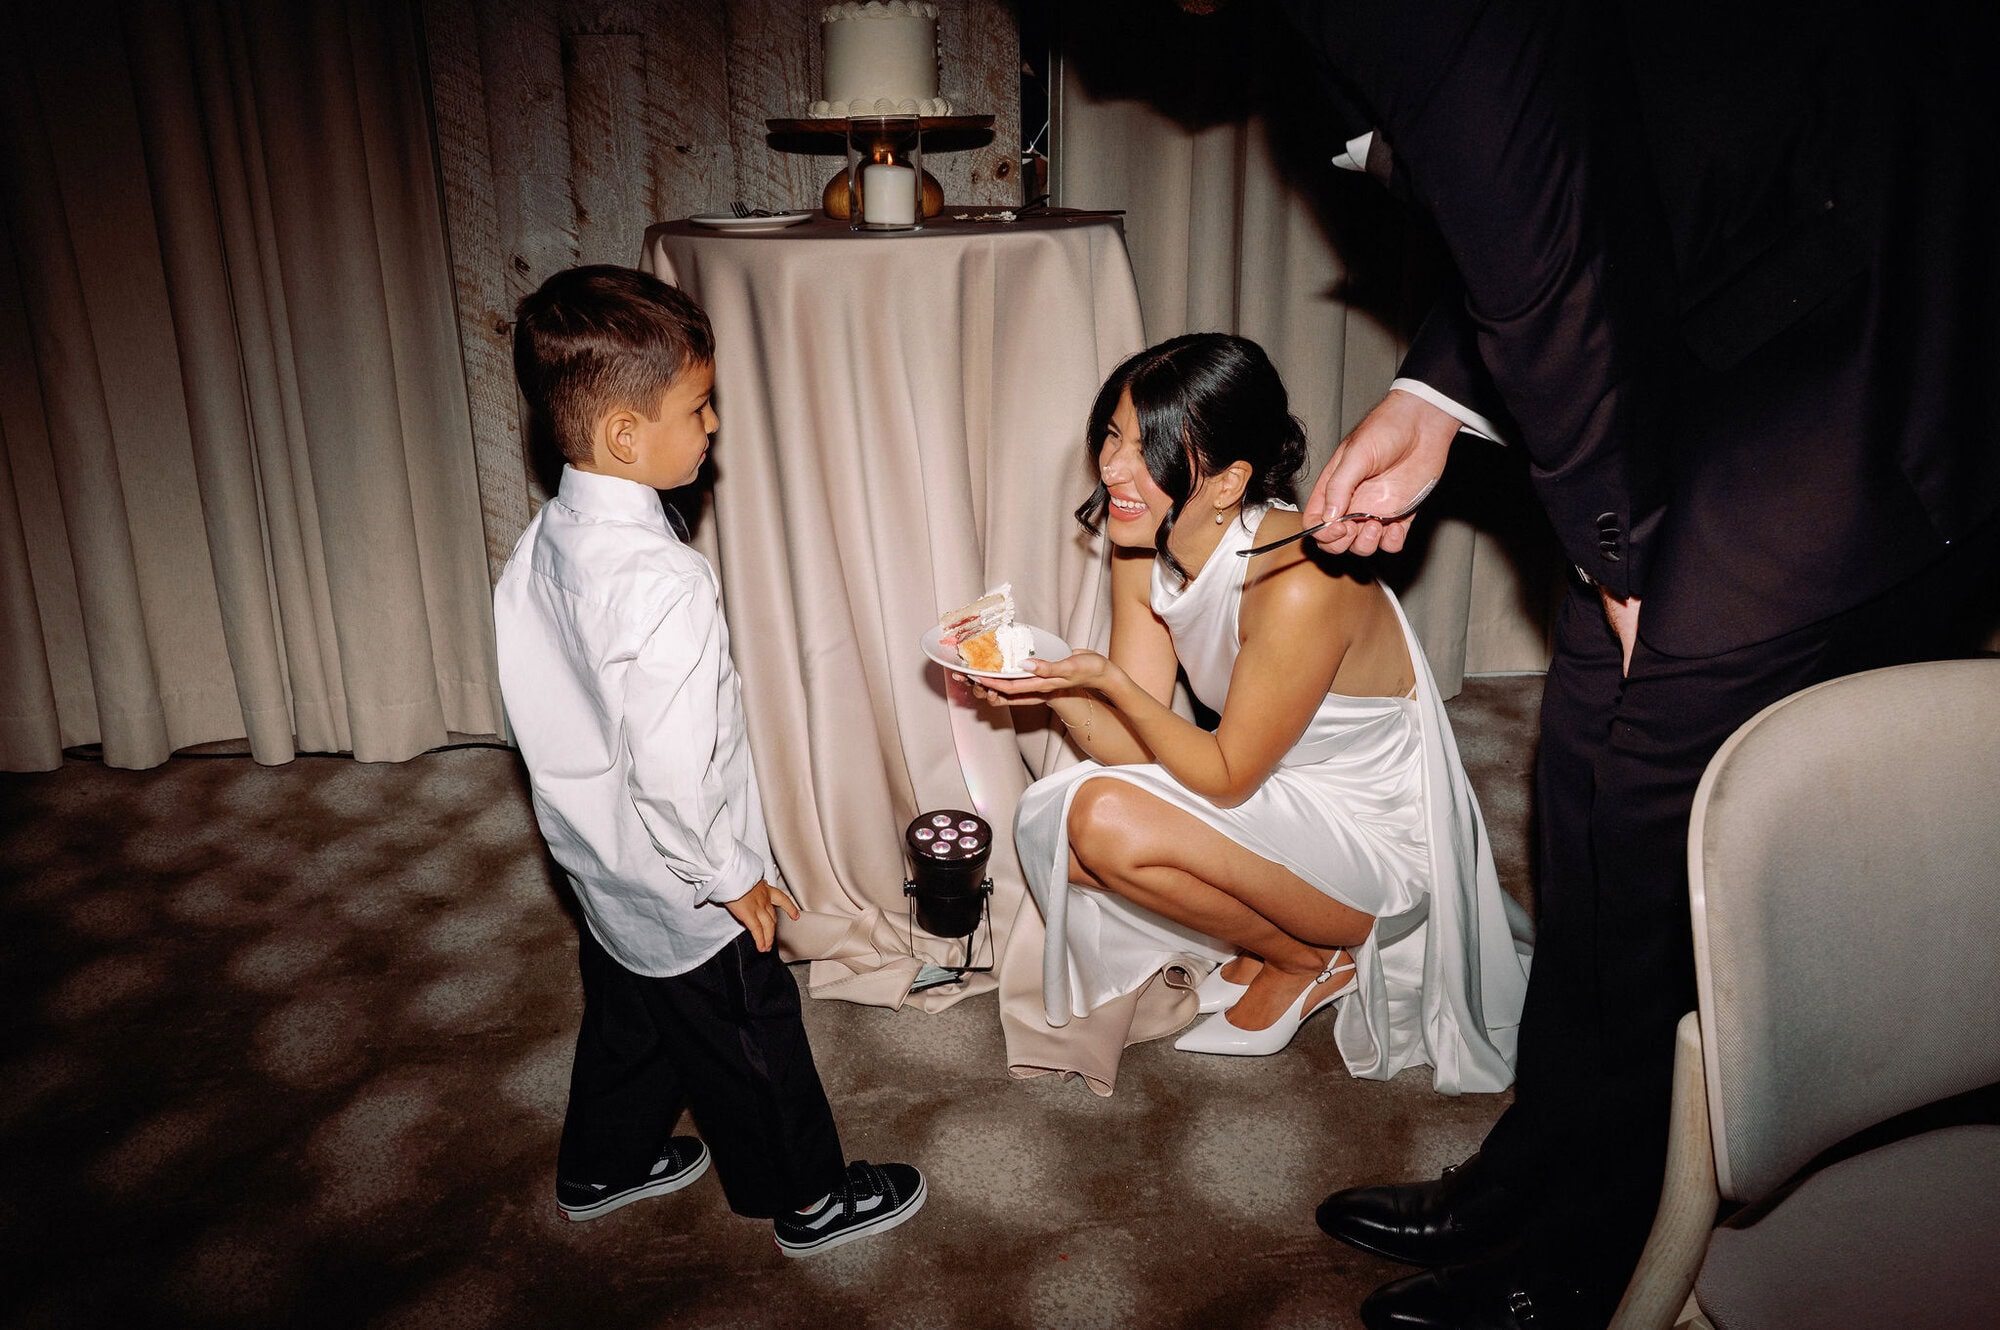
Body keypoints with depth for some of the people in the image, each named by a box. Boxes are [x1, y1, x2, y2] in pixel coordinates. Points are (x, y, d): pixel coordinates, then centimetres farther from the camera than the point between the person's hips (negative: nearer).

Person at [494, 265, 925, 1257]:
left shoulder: (543, 542, -5)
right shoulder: (662, 585, -33)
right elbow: (672, 774, -32)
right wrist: (732, 878, -16)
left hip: (598, 866, 8)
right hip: (679, 897, -8)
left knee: (626, 1021, 29)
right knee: (751, 1047, 13)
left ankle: (601, 1167, 51)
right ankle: (810, 1200, 35)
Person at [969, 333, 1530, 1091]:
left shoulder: (1299, 583, -32)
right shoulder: (1144, 547, -8)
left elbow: (1226, 777, -21)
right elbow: (1133, 746, -7)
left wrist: (1109, 681, -31)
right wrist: (1047, 680, -24)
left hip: (1374, 840, -7)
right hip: (1273, 796, 8)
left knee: (1110, 819, -27)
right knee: (1051, 827, -9)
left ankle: (1314, 957, -1)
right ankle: (1269, 929, 9)